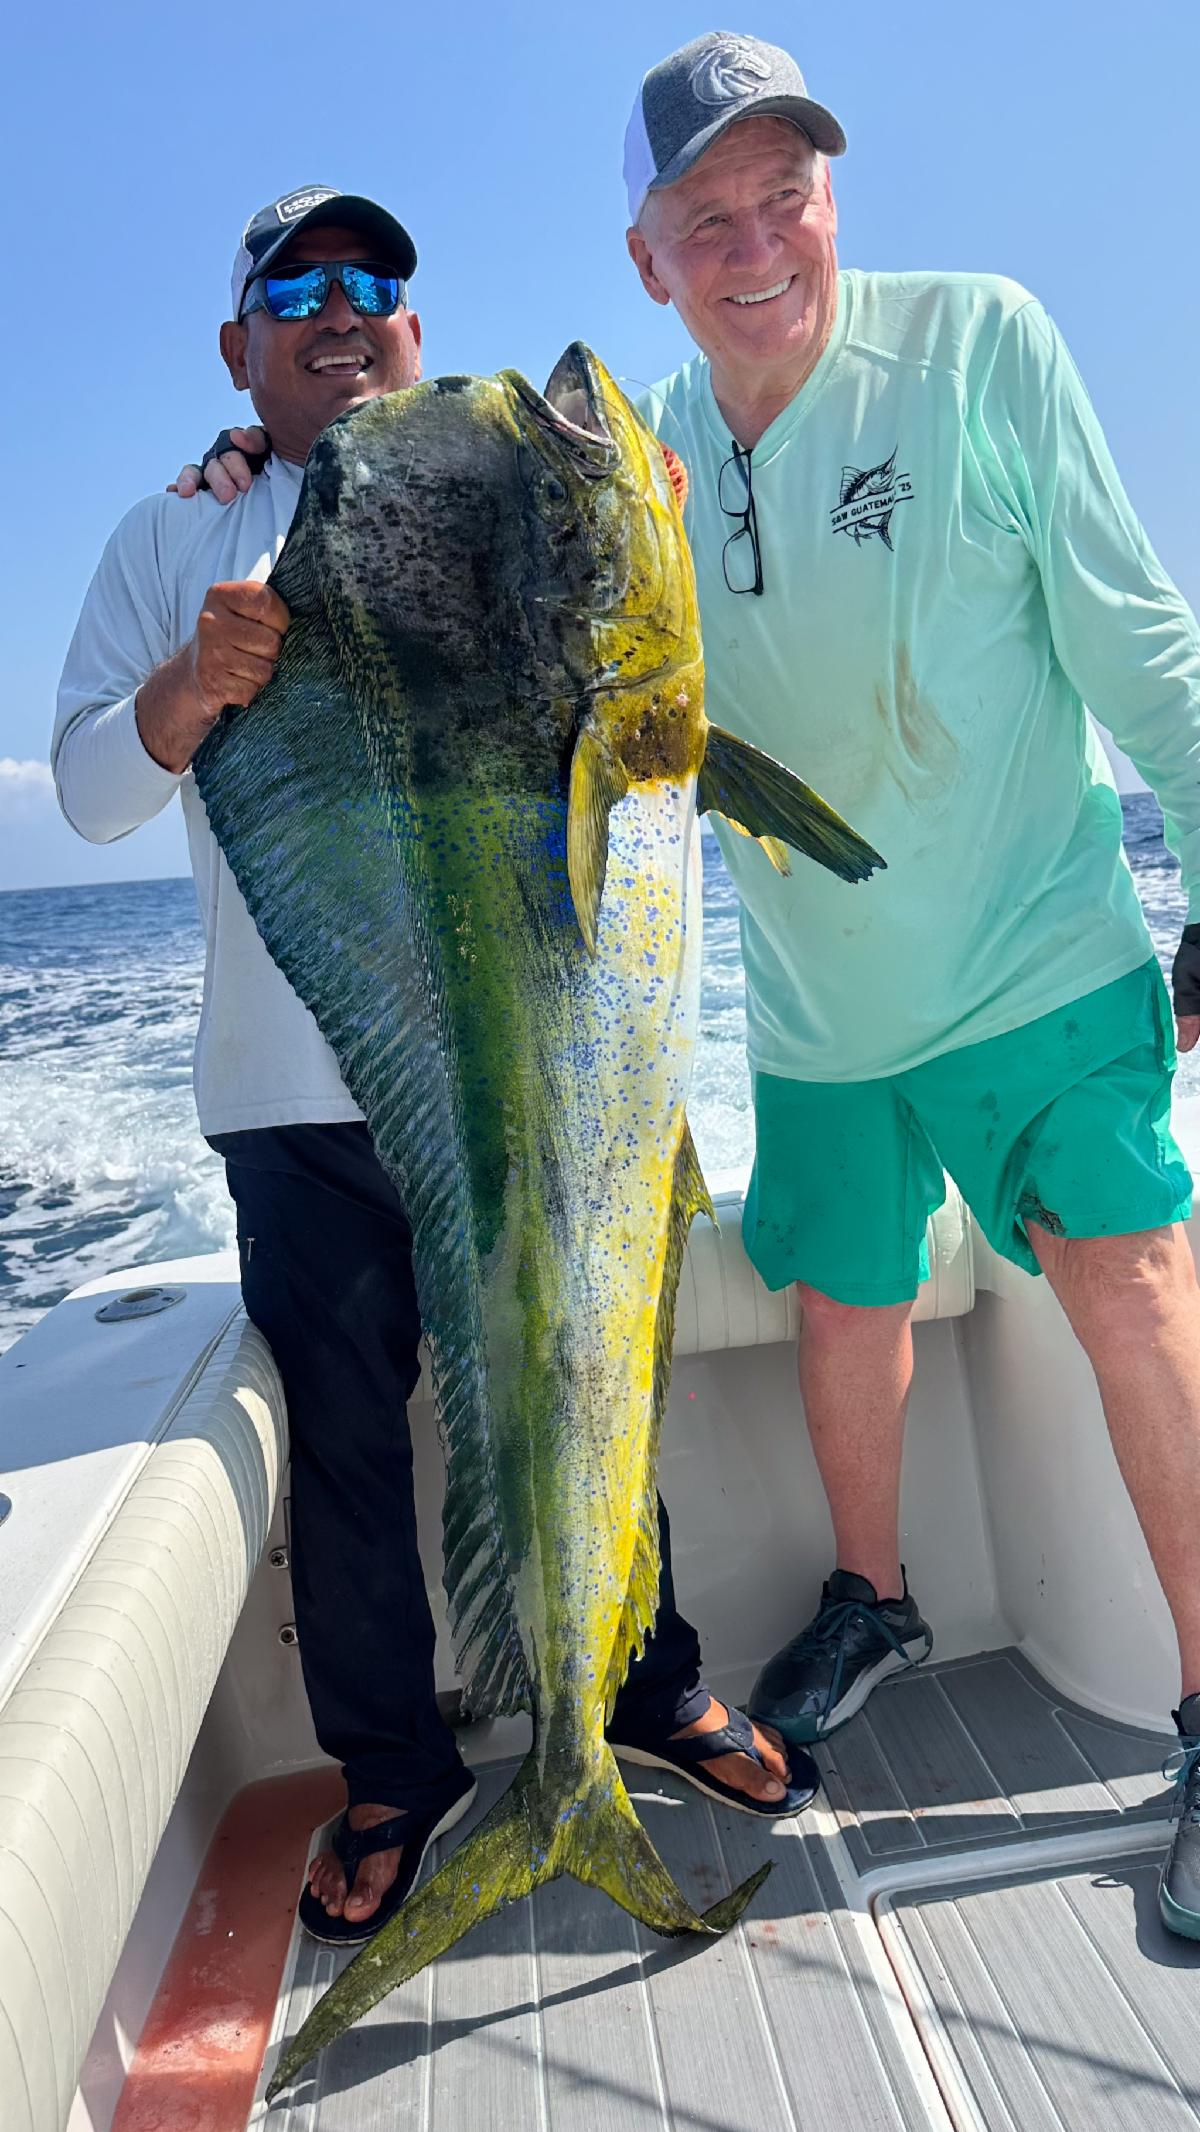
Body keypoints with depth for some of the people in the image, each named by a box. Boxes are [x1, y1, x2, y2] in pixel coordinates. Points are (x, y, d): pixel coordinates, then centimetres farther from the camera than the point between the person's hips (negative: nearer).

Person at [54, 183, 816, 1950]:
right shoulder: (175, 542, 12)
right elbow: (86, 788, 4)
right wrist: (191, 687, -18)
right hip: (299, 1085, 0)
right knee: (346, 1433, 7)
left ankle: (654, 1691, 35)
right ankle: (394, 1771, 29)